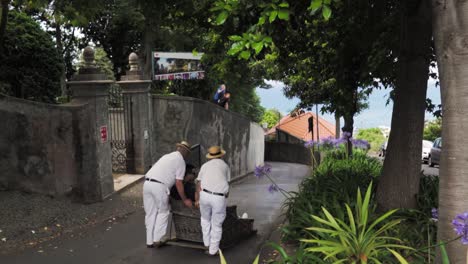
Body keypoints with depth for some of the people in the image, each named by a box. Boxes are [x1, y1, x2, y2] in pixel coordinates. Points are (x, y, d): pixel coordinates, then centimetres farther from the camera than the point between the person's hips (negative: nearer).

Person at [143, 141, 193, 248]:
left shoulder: (168, 156, 26)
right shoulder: (180, 161, 3)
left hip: (147, 183, 7)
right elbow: (178, 183, -1)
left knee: (150, 213, 14)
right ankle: (157, 239, 10)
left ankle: (150, 241, 21)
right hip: (159, 186, -7)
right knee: (163, 212, 12)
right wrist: (185, 200, 8)